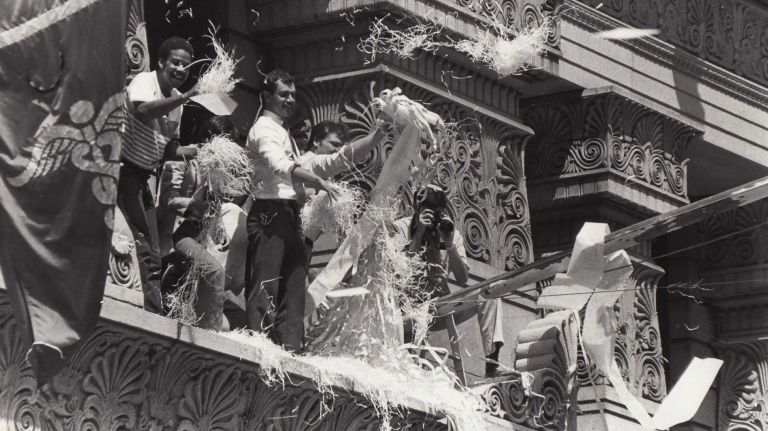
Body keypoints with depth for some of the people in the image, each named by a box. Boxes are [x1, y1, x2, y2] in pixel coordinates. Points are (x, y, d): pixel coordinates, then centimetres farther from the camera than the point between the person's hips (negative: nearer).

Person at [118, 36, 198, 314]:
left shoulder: (176, 100, 13)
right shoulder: (144, 82, -12)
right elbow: (143, 111, -35)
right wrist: (185, 97, -41)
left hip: (142, 176, 9)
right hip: (124, 170, -9)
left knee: (151, 254, 8)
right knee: (143, 250, -15)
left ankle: (153, 315, 11)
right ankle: (154, 312, -17)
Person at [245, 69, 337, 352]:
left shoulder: (282, 133, 26)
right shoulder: (264, 128, -4)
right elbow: (280, 164, -21)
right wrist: (318, 181, -27)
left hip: (289, 214, 10)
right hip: (270, 211, -10)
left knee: (294, 283, 5)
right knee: (266, 283, -14)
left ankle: (290, 347, 3)